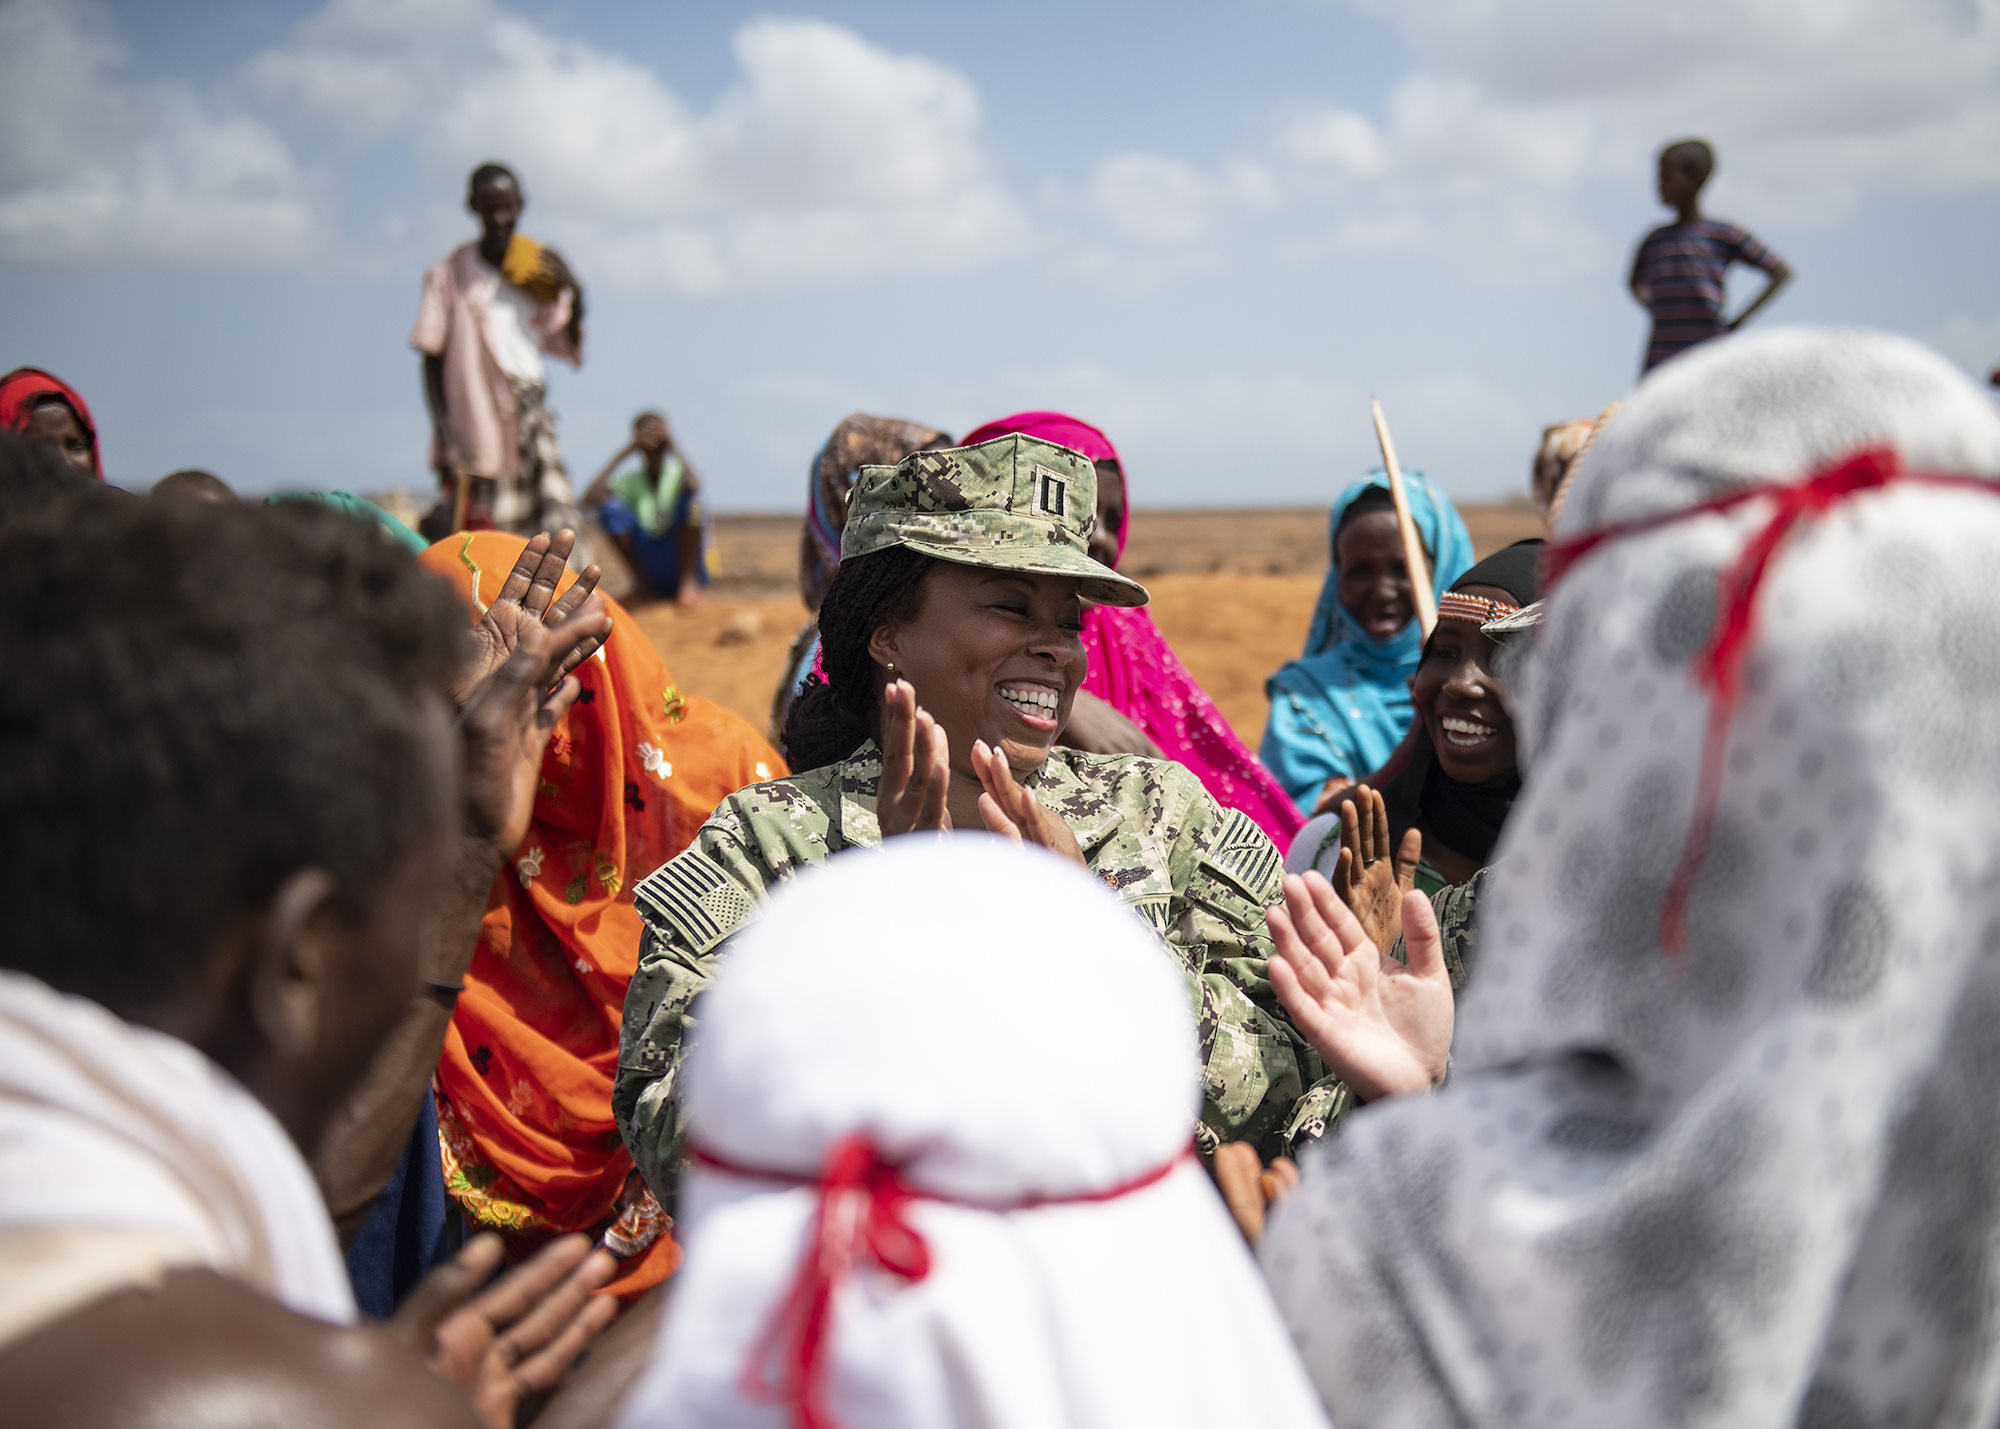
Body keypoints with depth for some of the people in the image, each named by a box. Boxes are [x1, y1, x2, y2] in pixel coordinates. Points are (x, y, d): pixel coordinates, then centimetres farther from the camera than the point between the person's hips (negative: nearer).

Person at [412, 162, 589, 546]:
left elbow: (572, 352, 10)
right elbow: (432, 364, 0)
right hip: (474, 446, -3)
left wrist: (575, 298, -6)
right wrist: (446, 440, -9)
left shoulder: (538, 275, 10)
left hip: (531, 436, 3)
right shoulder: (449, 276, 0)